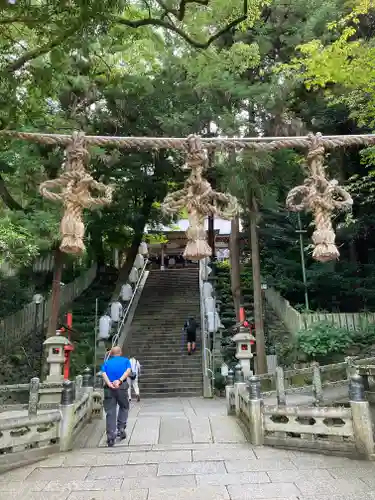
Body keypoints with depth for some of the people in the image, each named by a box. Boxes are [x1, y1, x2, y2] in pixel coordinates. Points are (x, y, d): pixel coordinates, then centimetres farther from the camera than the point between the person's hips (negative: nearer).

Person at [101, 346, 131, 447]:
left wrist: (109, 383, -13)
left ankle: (110, 437, 1)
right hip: (122, 387, -1)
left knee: (110, 412, 4)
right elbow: (128, 371, -5)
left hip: (109, 388, 1)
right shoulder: (126, 360, 15)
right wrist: (120, 380, -15)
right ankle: (121, 429, 13)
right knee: (124, 407, 21)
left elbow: (103, 373, -1)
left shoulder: (107, 362, 19)